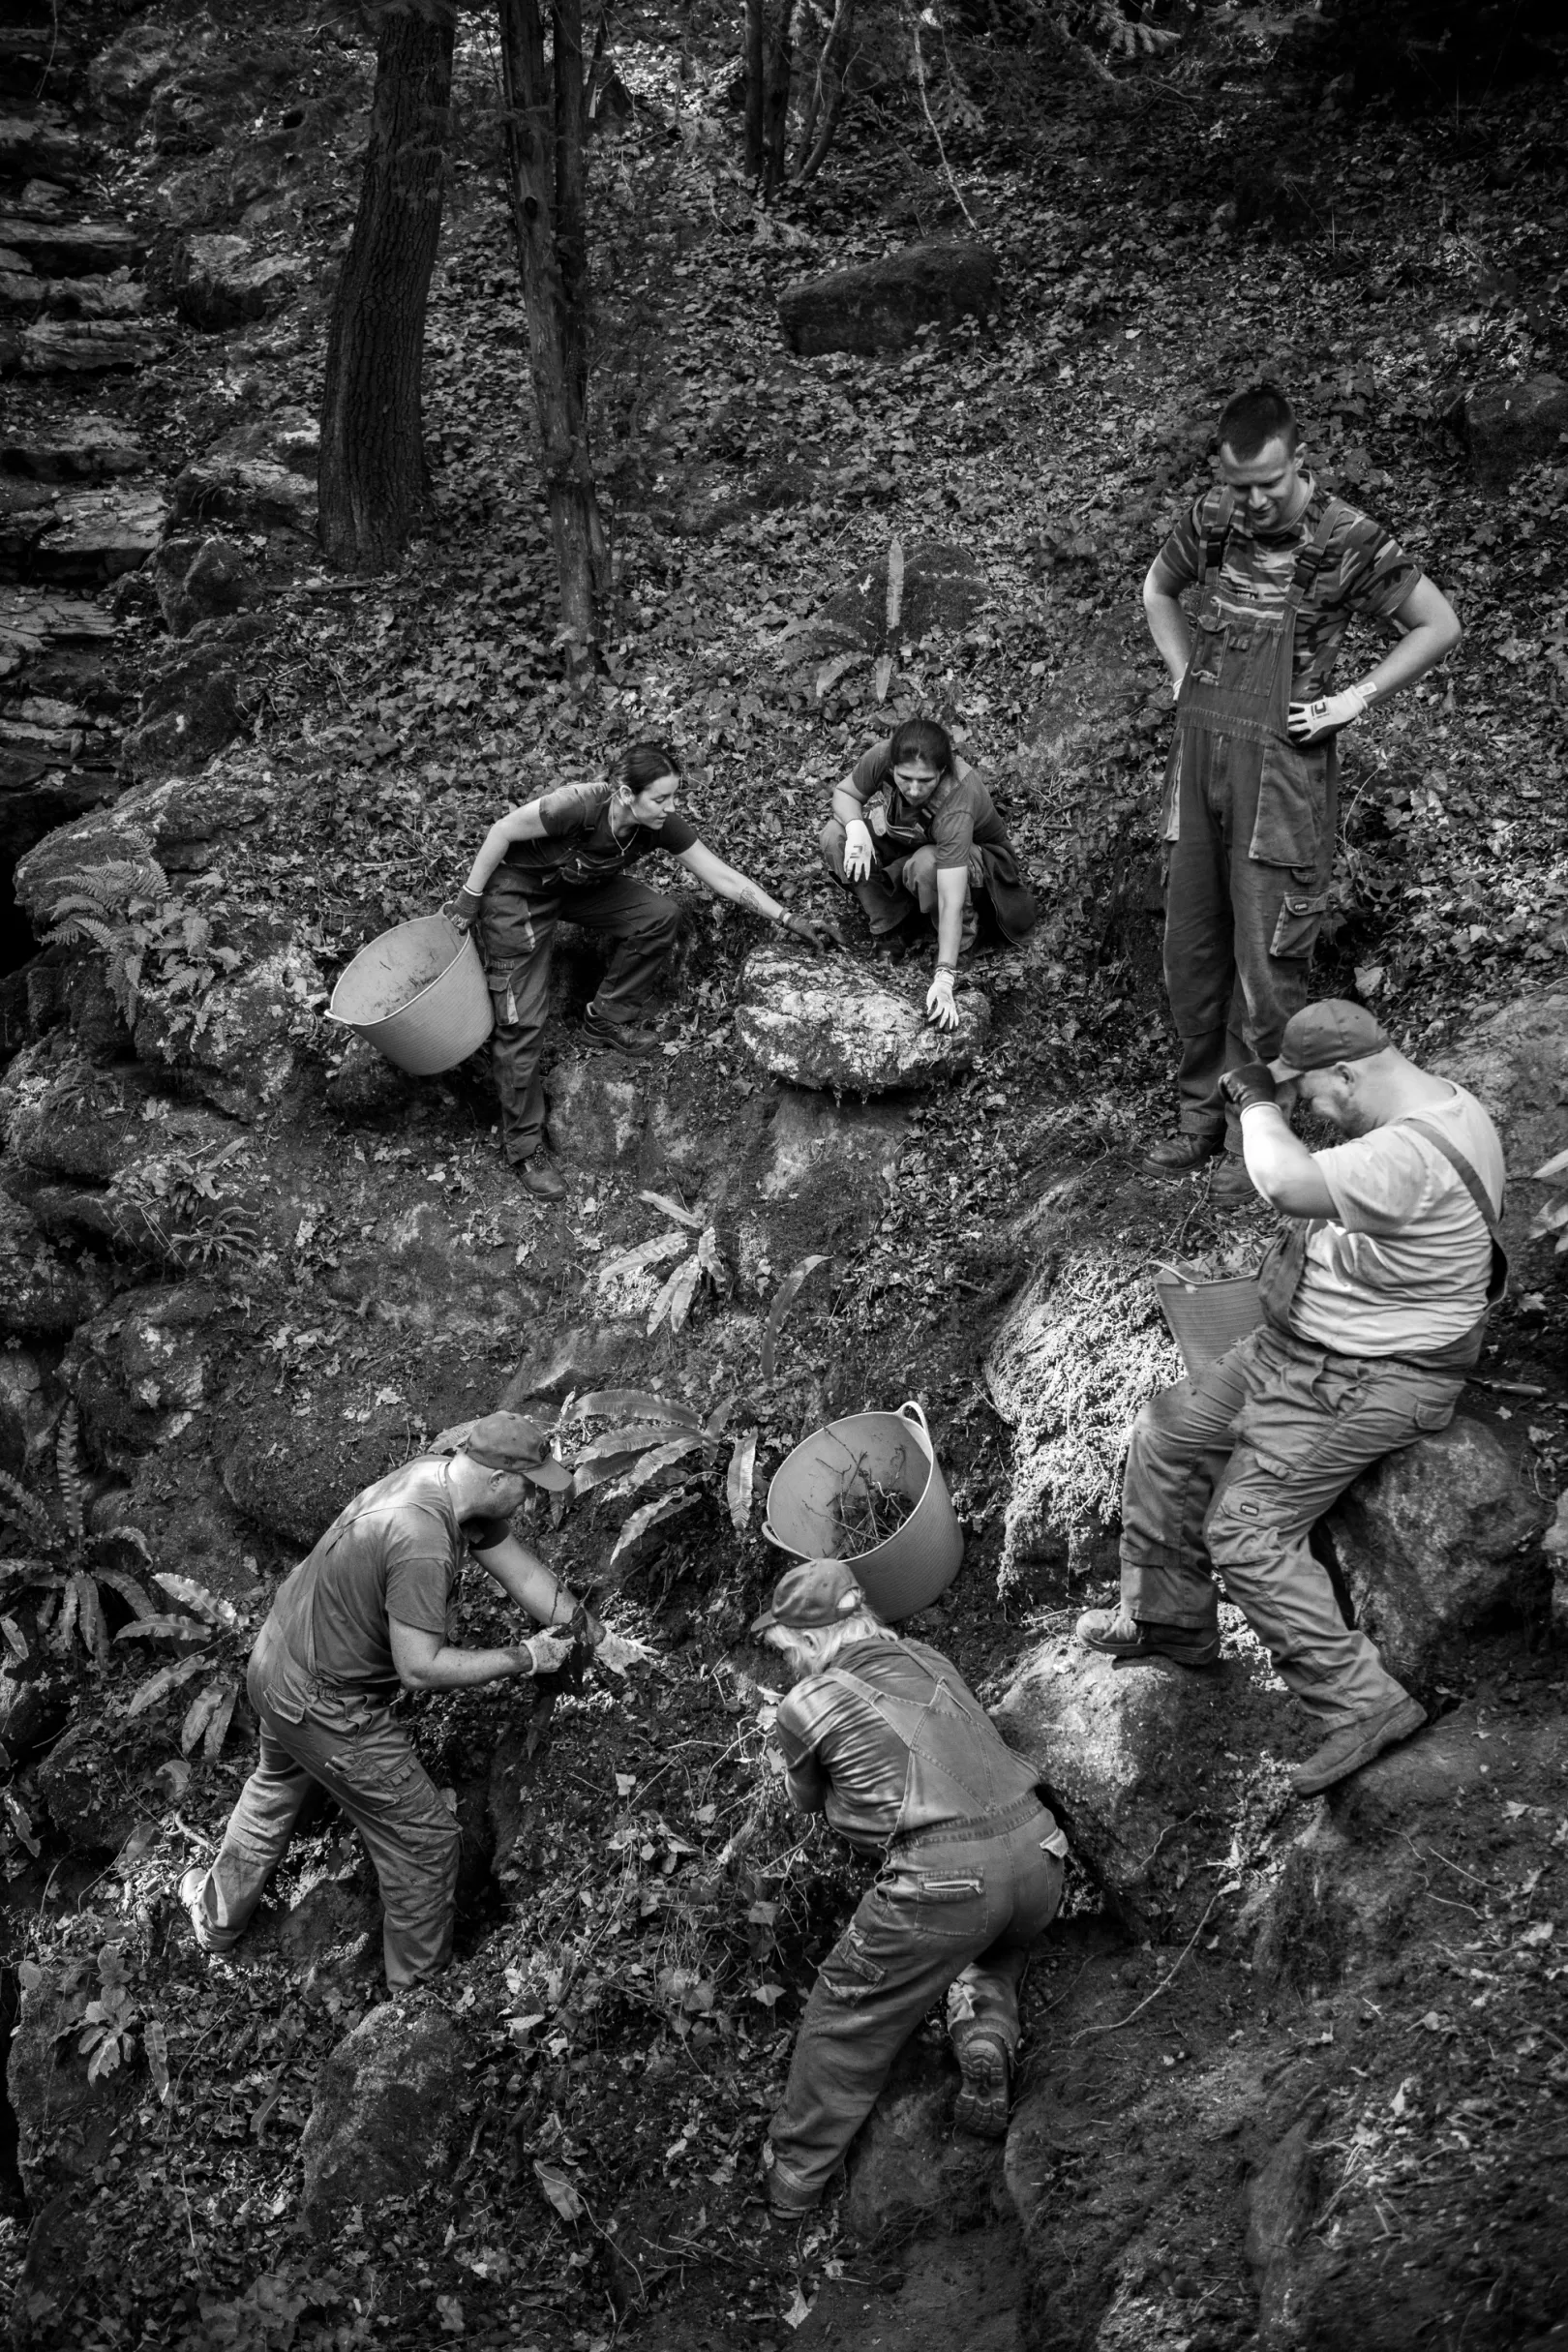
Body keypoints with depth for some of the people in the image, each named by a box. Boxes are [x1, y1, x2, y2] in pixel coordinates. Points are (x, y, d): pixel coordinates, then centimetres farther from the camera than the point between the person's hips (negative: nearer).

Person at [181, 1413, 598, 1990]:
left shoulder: (440, 1476, -6)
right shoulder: (421, 1545, -35)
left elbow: (524, 1575, 3)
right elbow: (420, 1668, -30)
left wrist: (600, 1636, 7)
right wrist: (524, 1659, -20)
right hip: (325, 1706, -9)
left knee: (278, 1784, 36)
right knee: (422, 1837, 10)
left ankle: (219, 1913, 57)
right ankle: (421, 1980, 30)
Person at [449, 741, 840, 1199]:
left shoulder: (661, 826, -20)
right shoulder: (579, 807, -38)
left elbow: (724, 878, -13)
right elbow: (502, 831, -25)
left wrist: (790, 920, -15)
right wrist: (469, 899, -18)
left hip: (581, 886, 6)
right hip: (518, 890, -6)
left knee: (660, 916, -13)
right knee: (521, 1022, -11)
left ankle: (607, 1020, 7)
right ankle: (523, 1146, 0)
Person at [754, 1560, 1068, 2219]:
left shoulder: (805, 1707, 5)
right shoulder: (927, 1659, 18)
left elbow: (808, 1800, 23)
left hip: (943, 1875, -5)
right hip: (1038, 1856, 5)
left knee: (845, 2018, 13)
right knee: (998, 1943, 36)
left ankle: (791, 2182, 22)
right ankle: (987, 2032, 9)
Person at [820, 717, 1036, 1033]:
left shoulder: (956, 807, -41)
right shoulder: (880, 758, -30)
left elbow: (950, 901, -43)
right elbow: (844, 793, -9)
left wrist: (943, 980, -48)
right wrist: (856, 828, -33)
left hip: (973, 852, -5)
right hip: (903, 841, 5)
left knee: (926, 866, -40)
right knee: (834, 837, -21)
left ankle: (963, 935, -9)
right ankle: (889, 925, -3)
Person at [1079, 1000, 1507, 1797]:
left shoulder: (1411, 1156, -33)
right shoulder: (1433, 1104, 2)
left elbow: (1285, 1182, -41)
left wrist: (1259, 1102, -25)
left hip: (1365, 1381, -11)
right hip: (1298, 1344, 11)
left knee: (1246, 1532, -14)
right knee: (1166, 1436, 13)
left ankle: (1362, 1703, -3)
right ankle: (1168, 1619, 29)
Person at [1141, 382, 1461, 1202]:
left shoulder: (1346, 540, -9)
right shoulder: (1211, 520, 4)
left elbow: (1440, 626, -3)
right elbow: (1157, 589, 25)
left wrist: (1355, 699, -6)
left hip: (1282, 765, -5)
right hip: (1198, 756, 5)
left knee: (1266, 961, -1)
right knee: (1190, 949, 11)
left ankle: (1254, 1133, 10)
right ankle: (1200, 1111, 25)